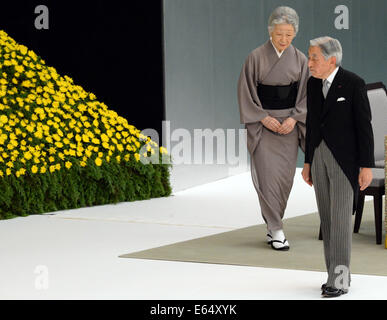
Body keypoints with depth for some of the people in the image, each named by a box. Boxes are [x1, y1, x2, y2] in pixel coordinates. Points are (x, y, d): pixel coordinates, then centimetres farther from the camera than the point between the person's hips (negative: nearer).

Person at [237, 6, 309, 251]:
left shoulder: (300, 60, 3)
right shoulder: (256, 57, -5)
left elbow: (306, 94, 6)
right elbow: (246, 92, -3)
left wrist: (294, 118, -9)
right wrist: (263, 118, -12)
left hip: (289, 124, 3)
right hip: (262, 123, -3)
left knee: (285, 175, 4)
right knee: (268, 174, -9)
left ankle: (273, 225, 19)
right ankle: (276, 230, -5)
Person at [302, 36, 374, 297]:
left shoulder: (354, 84, -13)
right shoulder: (314, 84, 6)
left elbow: (364, 126, -12)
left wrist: (367, 167, -15)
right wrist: (308, 162, 13)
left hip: (345, 158, -6)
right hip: (320, 156, 6)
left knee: (340, 219, -9)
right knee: (327, 217, 8)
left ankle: (339, 280, -5)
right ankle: (340, 274, 17)